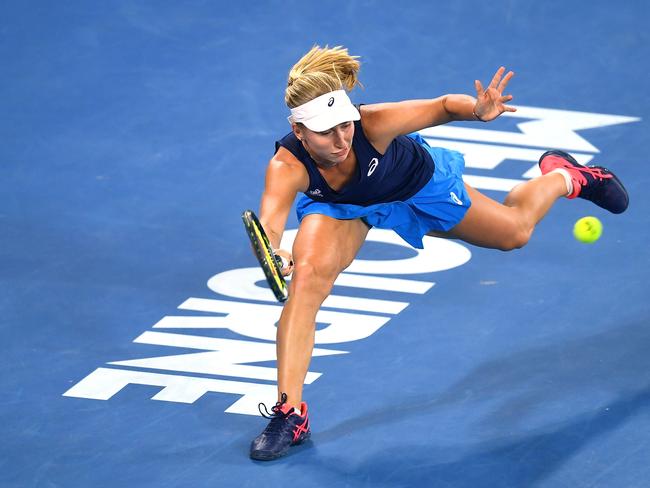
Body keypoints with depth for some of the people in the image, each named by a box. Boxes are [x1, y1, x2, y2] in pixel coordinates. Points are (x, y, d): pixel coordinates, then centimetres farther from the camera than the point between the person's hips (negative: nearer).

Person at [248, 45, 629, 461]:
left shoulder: (372, 123, -43)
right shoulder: (288, 167, -42)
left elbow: (443, 106, -30)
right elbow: (268, 227, -56)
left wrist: (479, 110, -51)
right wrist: (274, 254, -79)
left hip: (418, 184, 0)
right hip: (340, 204, 0)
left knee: (514, 232, 18)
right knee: (308, 274, -28)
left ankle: (562, 176, 54)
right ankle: (290, 413, -17)